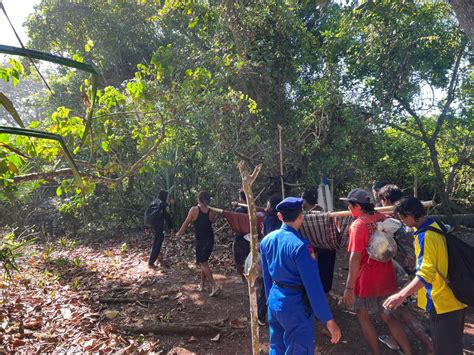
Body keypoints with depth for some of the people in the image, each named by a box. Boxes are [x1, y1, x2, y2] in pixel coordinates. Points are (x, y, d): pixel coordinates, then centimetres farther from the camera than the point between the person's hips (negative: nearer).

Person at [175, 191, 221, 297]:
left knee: (203, 264, 1)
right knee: (204, 262, 20)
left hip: (201, 240, -5)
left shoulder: (194, 209, -12)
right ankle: (202, 285, 28)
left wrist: (179, 233, 13)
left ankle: (215, 286, -9)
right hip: (210, 239, 5)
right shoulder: (212, 211, -2)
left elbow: (186, 223, -1)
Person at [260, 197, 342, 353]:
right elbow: (313, 286, -22)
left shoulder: (266, 240, -2)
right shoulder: (300, 245, -23)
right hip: (295, 305, -6)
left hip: (274, 301, 7)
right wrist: (329, 320, -16)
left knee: (276, 348, 23)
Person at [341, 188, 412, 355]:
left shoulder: (358, 225, -20)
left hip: (367, 280, -6)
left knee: (364, 317, 14)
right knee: (388, 317, 19)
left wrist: (349, 286, -17)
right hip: (387, 278, 6)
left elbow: (355, 258, -21)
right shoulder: (382, 218, 0)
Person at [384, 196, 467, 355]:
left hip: (442, 302, -9)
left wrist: (401, 295, -41)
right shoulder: (436, 226, 4)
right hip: (454, 299, 10)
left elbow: (426, 273, -34)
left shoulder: (425, 236, -24)